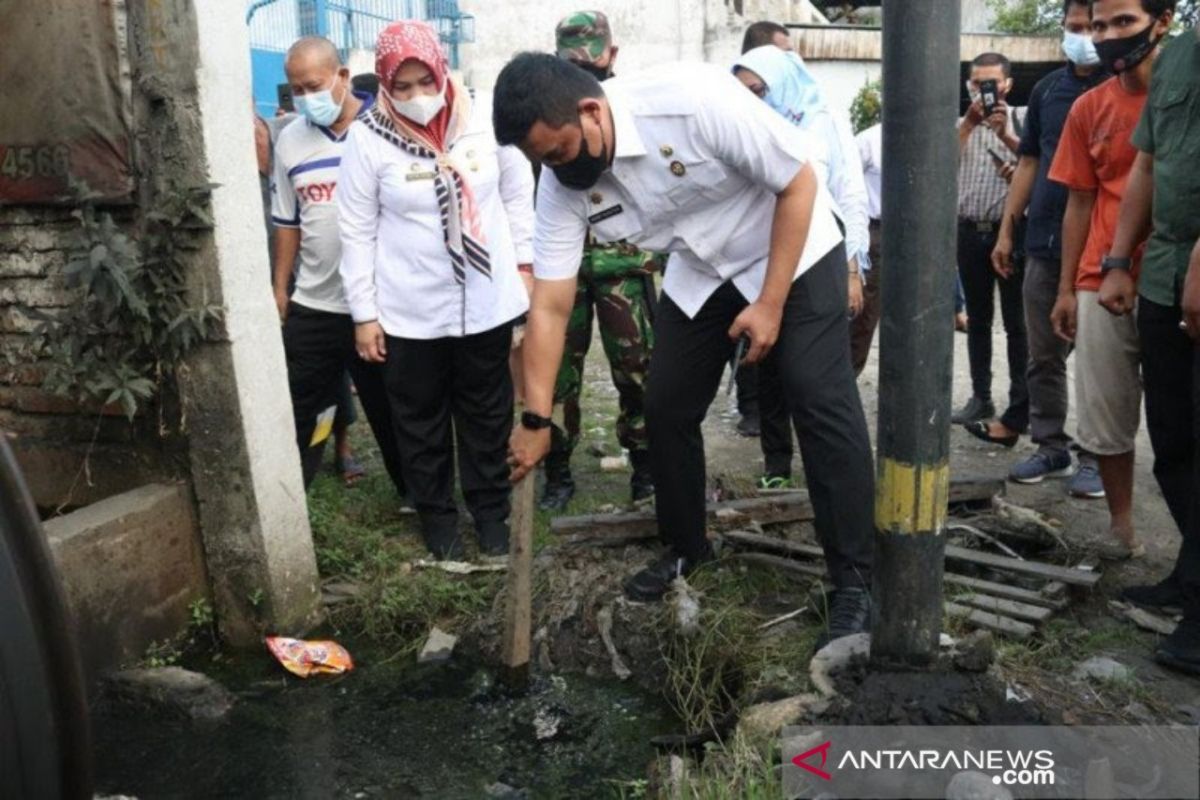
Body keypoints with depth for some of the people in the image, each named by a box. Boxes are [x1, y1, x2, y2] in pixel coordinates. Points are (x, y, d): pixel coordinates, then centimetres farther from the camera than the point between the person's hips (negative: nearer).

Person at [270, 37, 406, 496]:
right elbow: (287, 221, 11)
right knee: (300, 408, 10)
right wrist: (280, 288, 10)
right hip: (312, 304, 3)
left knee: (392, 409, 13)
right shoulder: (290, 140, 5)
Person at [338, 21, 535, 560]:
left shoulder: (485, 115, -5)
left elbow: (518, 193, 7)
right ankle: (436, 513, 32)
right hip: (410, 312, -1)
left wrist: (525, 263, 6)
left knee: (487, 414, 14)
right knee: (421, 420, 12)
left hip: (488, 301, 1)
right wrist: (364, 314, -4)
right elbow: (357, 232, -4)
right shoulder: (367, 138, -9)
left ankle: (490, 508, 33)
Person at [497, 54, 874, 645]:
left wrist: (771, 303, -22)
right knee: (666, 408, 2)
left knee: (821, 402, -13)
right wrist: (536, 418, -16)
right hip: (700, 271, 5)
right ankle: (686, 548, 24)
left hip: (792, 251, -5)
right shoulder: (561, 187, -18)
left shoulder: (696, 100, -34)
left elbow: (800, 183, -23)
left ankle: (853, 580, -1)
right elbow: (550, 307, -13)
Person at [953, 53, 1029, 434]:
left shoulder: (1021, 118, 5)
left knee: (1016, 322, -2)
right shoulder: (961, 123, 13)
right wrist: (969, 122, -13)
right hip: (970, 231, 3)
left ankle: (1020, 407, 3)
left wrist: (1005, 134, -18)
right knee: (977, 319, 9)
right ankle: (981, 397, 18)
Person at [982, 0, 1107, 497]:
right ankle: (1051, 448, 20)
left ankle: (1095, 457, 11)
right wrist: (1007, 229, 11)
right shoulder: (1047, 89, 12)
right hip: (1044, 244, 5)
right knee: (1043, 357, 8)